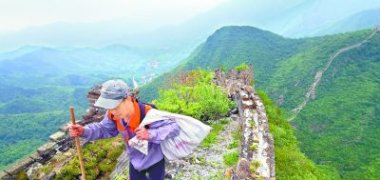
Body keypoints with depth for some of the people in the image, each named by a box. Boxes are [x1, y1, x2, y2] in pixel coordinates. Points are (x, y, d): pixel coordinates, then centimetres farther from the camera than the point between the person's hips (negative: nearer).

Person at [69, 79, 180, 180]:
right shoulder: (113, 114, -21)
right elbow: (105, 129, -1)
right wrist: (84, 131, -19)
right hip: (135, 160, 5)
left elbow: (174, 128, -38)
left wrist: (150, 134, -53)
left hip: (154, 160, -5)